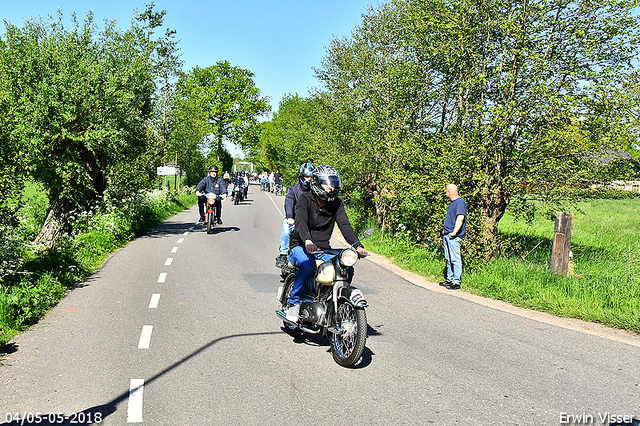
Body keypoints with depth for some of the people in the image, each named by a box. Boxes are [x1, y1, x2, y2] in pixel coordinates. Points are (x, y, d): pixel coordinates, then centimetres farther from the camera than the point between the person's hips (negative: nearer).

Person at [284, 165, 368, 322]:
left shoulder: (337, 203, 6)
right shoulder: (305, 199, -8)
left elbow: (345, 225, -6)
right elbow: (301, 222, -24)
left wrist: (357, 245, -25)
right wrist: (308, 241, -45)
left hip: (323, 249, 4)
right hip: (301, 246, -4)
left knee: (347, 269, -17)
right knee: (307, 265, -36)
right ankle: (294, 304, -17)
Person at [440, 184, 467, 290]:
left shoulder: (460, 202, -13)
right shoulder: (452, 202, 18)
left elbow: (460, 218, -23)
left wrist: (454, 232, -26)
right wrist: (445, 229, 21)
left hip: (454, 237, -10)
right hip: (447, 235, 10)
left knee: (455, 259, -6)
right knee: (448, 259, 14)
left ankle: (456, 282, -2)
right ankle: (450, 279, 22)